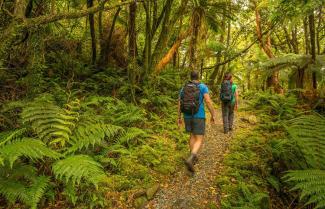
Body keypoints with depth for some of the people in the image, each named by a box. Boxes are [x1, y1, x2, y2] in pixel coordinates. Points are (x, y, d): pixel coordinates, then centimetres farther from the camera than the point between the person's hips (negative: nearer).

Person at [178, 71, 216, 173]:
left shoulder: (184, 88, 7)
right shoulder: (203, 86, -5)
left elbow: (179, 103, 5)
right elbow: (208, 101, -15)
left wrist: (179, 117, 13)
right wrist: (213, 115, -5)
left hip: (187, 116, 5)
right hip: (199, 117, -4)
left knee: (192, 135, 25)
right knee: (199, 141, -2)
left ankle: (193, 157, 30)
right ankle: (190, 159, -25)